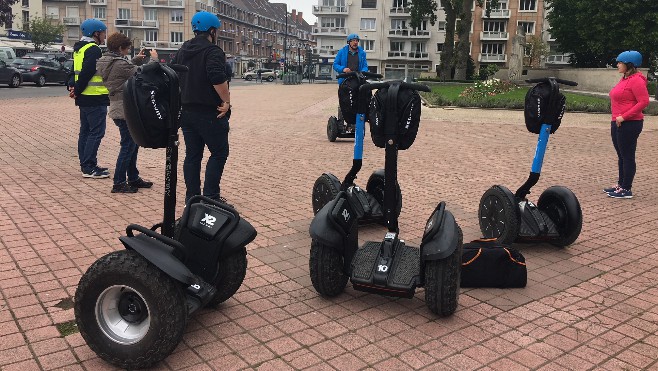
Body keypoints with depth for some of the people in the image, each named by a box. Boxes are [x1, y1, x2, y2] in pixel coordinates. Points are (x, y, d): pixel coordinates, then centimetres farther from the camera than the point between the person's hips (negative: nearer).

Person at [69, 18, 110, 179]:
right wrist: (77, 90, -12)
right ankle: (89, 167, -6)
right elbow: (86, 73, -21)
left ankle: (86, 165, 20)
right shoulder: (93, 50, -14)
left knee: (86, 131, 14)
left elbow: (75, 70, 17)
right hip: (95, 99, -10)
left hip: (85, 99, 10)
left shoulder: (79, 48, 18)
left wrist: (72, 86, 4)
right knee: (96, 132, -7)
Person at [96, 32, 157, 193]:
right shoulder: (119, 64, -21)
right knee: (128, 146, -2)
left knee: (133, 144, 19)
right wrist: (153, 59, -5)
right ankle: (119, 183, 4)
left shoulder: (104, 62, 8)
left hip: (118, 109, 10)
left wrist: (137, 59, 14)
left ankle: (133, 178, 28)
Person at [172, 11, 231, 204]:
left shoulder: (183, 51, 15)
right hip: (209, 112, -8)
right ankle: (210, 196, -3)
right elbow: (218, 78, -27)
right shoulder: (212, 51, -12)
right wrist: (226, 101, -18)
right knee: (219, 152, 1)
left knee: (192, 154, 11)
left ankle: (192, 197, 14)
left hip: (186, 110, 8)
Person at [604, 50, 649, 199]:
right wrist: (616, 119, 15)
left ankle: (626, 189, 3)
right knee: (621, 156, 15)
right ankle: (620, 185, 25)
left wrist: (624, 117, -21)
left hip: (629, 124, -9)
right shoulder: (625, 79, 14)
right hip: (618, 123, 9)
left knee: (627, 156, -3)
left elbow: (644, 102, -20)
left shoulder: (636, 80, -13)